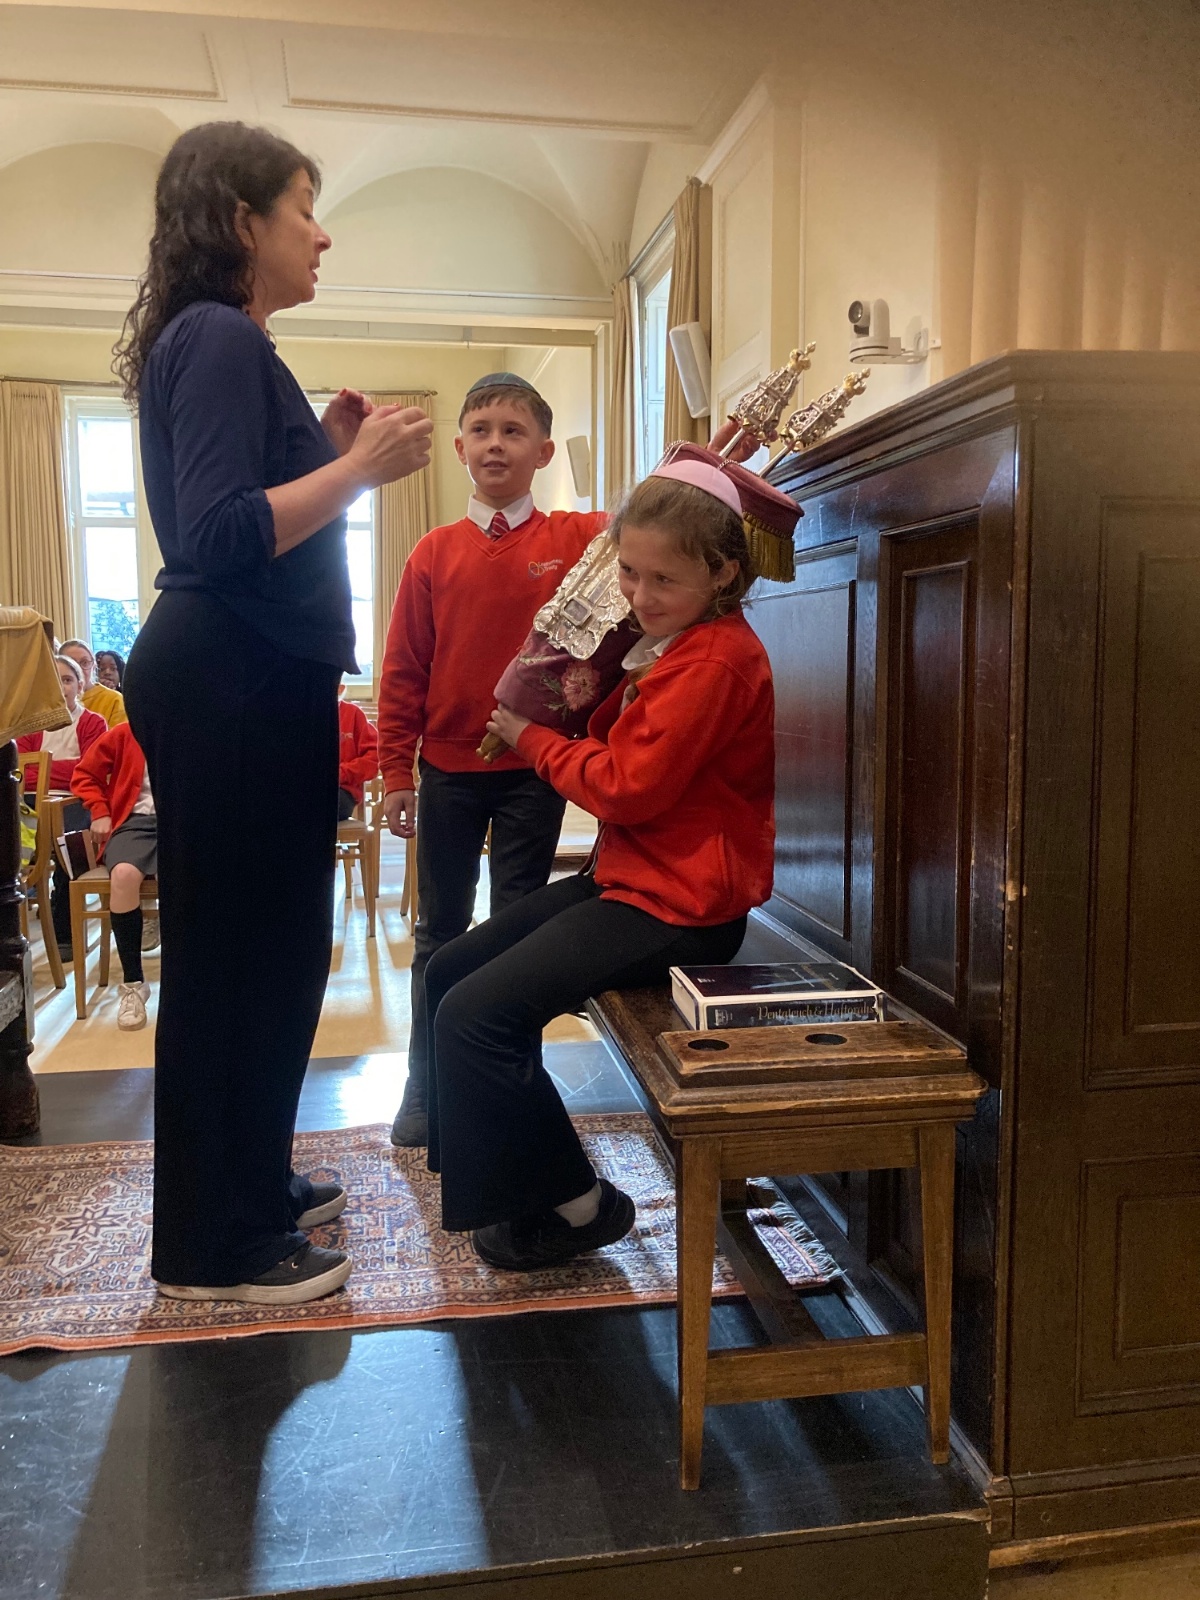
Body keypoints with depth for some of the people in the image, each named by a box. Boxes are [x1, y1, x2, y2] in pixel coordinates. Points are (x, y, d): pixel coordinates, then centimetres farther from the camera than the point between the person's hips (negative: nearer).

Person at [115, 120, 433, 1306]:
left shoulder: (222, 342, 19)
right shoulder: (218, 339, -12)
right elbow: (220, 542, -24)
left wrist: (329, 453, 12)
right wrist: (358, 465, -19)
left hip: (251, 685, 11)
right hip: (231, 688, -11)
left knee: (267, 946, 16)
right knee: (233, 952, -2)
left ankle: (247, 1186, 32)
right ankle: (212, 1245, 12)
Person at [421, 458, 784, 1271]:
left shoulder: (715, 661, -17)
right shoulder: (674, 646, 16)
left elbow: (626, 787, -21)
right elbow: (618, 747, 16)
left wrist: (532, 736, -7)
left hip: (676, 905, -11)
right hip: (629, 876, 11)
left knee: (475, 1015, -18)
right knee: (450, 972, 10)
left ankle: (575, 1206, 1)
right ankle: (506, 1177, 21)